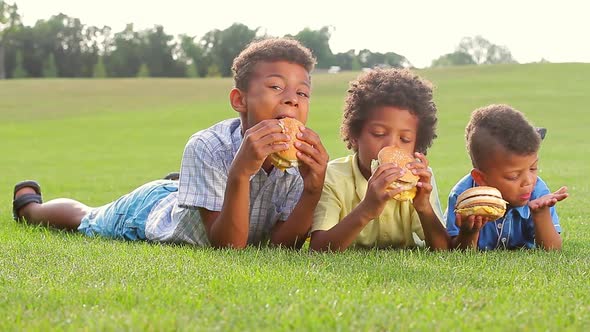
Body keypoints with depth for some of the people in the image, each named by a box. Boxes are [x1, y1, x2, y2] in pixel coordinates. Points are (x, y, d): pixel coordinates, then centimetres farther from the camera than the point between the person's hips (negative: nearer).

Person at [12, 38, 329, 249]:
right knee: (86, 218, 27)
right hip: (145, 212, -3)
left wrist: (313, 189, -47)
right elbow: (228, 246, -43)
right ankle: (29, 203, 55)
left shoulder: (299, 157, -31)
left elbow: (282, 244, -30)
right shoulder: (207, 147, -42)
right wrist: (240, 172, -59)